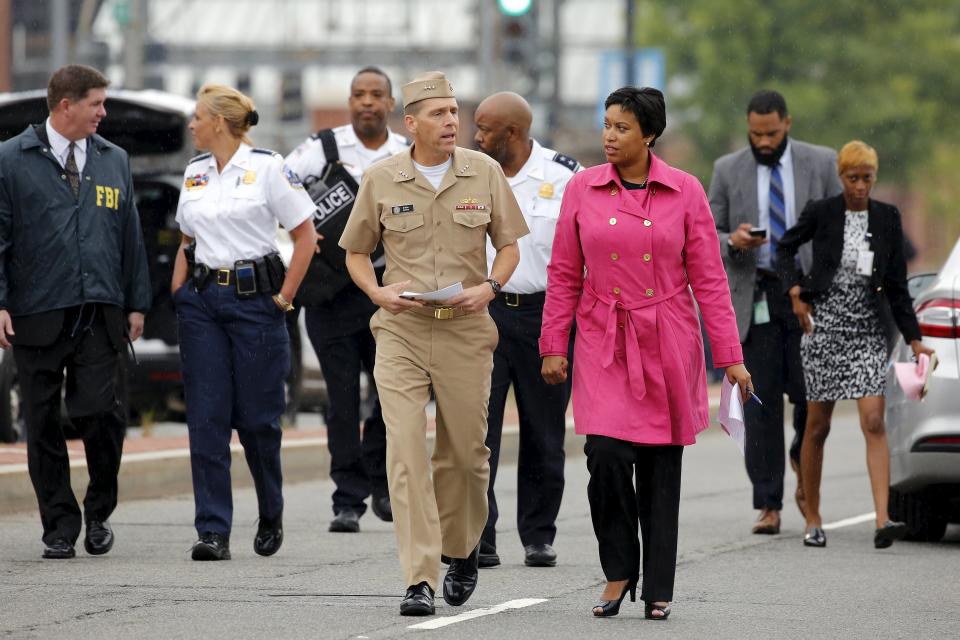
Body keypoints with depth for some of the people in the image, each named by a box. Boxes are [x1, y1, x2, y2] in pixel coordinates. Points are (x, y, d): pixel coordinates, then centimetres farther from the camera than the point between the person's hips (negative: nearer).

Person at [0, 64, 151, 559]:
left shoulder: (114, 161, 14)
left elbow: (130, 235, 17)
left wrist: (136, 304, 12)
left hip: (99, 315, 2)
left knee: (100, 414, -11)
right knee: (43, 425, 2)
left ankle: (98, 513, 10)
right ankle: (59, 527, 11)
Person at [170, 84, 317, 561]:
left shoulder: (266, 167, -5)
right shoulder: (194, 172, 12)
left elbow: (305, 235, -3)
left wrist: (285, 295, -6)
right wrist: (178, 293, 8)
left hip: (254, 296, -5)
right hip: (202, 301, 5)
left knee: (257, 416, 1)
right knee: (206, 419, -3)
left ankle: (271, 514, 25)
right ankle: (213, 532, -3)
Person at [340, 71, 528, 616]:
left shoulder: (484, 172, 4)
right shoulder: (381, 180, 2)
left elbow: (509, 244, 10)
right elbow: (356, 251, 12)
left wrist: (489, 287, -9)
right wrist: (379, 291, -7)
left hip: (466, 331, 1)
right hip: (401, 330, -1)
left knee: (466, 453, 7)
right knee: (406, 451, -11)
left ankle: (463, 550, 35)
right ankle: (420, 579, -12)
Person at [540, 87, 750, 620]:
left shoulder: (684, 191, -2)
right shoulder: (583, 189, 1)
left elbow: (708, 278, 0)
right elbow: (564, 275, 6)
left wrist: (729, 356, -3)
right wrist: (553, 346, 2)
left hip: (667, 345, 0)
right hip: (604, 344, 0)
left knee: (660, 468, 4)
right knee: (606, 455, -15)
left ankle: (658, 590, 15)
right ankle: (618, 570, 6)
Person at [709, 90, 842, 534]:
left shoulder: (820, 164, 6)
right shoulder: (728, 171, 6)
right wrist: (732, 242, -15)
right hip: (755, 297, 0)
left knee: (812, 394, -6)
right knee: (761, 402, -3)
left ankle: (803, 462, 26)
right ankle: (768, 505, 1)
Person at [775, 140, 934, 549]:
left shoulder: (887, 219, 3)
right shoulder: (821, 213, -4)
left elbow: (896, 285, 6)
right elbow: (786, 248, 12)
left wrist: (914, 339, 2)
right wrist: (795, 291, -3)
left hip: (867, 332, 1)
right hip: (823, 328, -1)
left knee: (874, 423, -12)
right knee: (818, 427, 4)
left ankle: (882, 522, -20)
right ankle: (813, 521, 16)